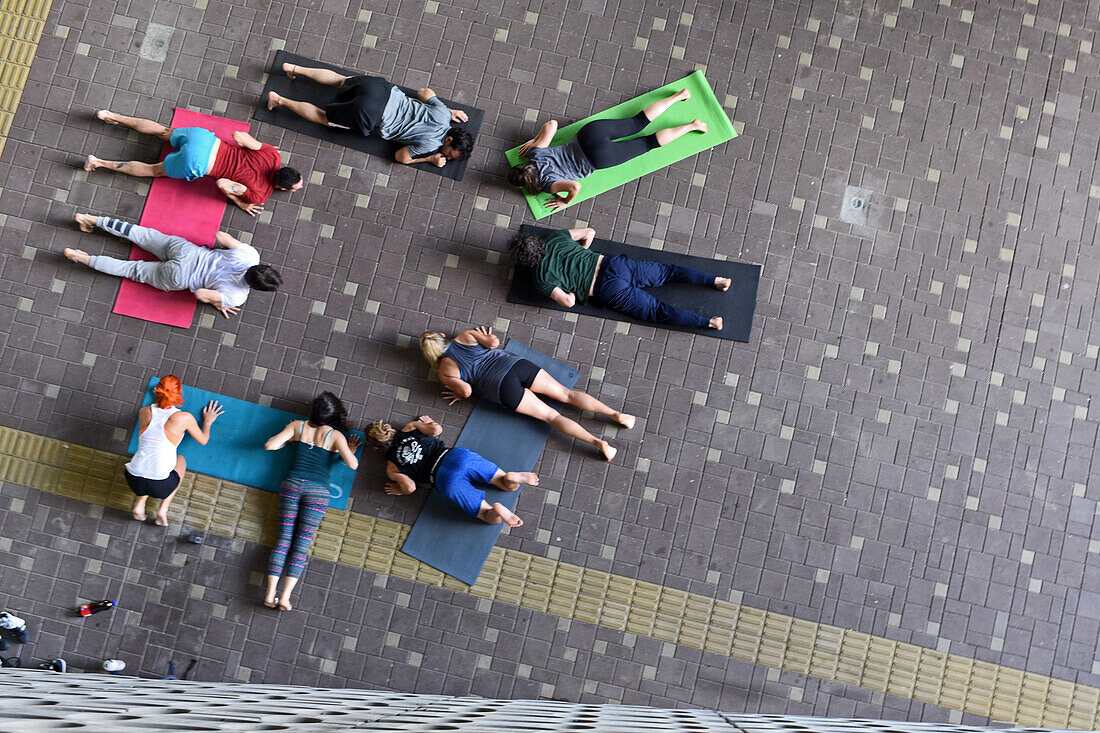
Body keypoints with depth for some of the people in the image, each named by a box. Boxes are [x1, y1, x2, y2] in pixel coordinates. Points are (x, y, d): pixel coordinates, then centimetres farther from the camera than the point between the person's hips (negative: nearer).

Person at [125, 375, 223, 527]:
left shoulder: (144, 412, 3)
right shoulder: (184, 418, -6)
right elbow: (203, 440, 12)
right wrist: (207, 422, 32)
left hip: (133, 480, 3)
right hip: (159, 486, -3)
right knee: (181, 460, 29)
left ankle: (139, 504, 17)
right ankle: (163, 510, 16)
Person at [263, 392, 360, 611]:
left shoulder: (298, 426, 8)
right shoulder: (336, 435, 2)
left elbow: (269, 445, 3)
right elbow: (353, 465, -7)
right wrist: (350, 452, 15)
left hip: (292, 484, 2)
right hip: (318, 490, -2)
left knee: (283, 541, 1)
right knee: (301, 546, -3)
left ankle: (271, 593, -12)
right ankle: (285, 596, -14)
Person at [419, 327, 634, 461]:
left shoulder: (445, 370, 7)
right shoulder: (466, 335, 18)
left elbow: (466, 390, -6)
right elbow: (494, 342, 11)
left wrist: (460, 395, 15)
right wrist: (487, 337, 32)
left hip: (501, 386, -4)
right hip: (516, 364, 4)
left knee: (551, 415, -5)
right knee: (566, 393, 4)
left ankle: (598, 443, -18)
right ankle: (616, 415, -6)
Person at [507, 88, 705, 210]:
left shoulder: (547, 183, -17)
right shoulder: (535, 154, 0)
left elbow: (575, 186, -34)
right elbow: (552, 124, 4)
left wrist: (566, 202, -15)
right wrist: (535, 140, 17)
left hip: (600, 157, -6)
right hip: (591, 130, 6)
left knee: (649, 143, 9)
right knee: (639, 122, 19)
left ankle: (692, 126, 12)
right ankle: (679, 96, 24)